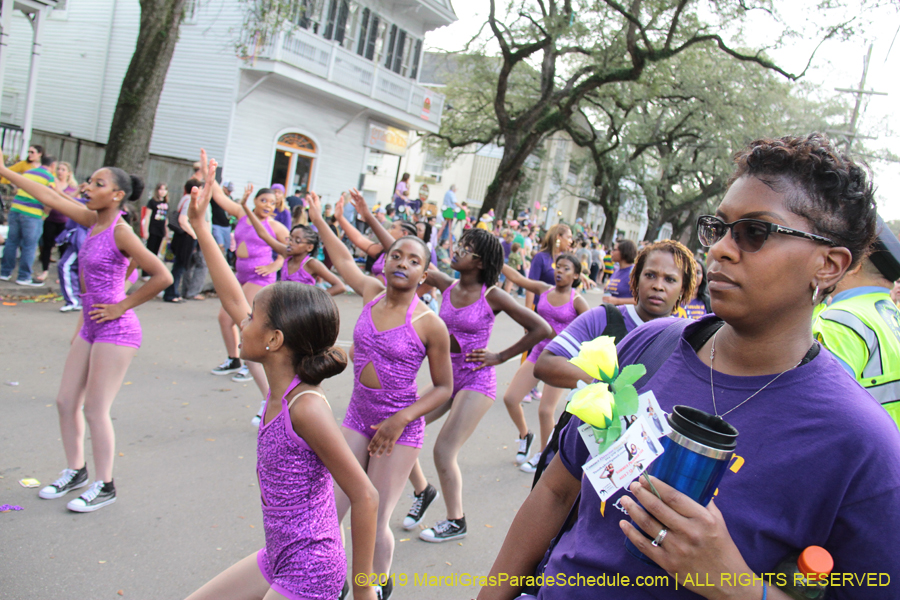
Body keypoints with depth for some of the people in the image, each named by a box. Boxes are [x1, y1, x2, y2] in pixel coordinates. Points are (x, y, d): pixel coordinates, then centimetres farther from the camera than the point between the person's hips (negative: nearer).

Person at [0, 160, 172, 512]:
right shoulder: (93, 221, 7)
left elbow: (162, 276, -23)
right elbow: (49, 197, 15)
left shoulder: (120, 232, -16)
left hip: (115, 331, -8)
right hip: (91, 328, 8)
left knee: (95, 409, -2)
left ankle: (104, 486, 14)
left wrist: (122, 306, -15)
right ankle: (75, 471, 31)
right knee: (66, 402, 14)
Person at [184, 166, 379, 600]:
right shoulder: (281, 385, -3)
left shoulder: (306, 407, -26)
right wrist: (200, 227, 8)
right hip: (278, 560, 8)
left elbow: (365, 496, -25)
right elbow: (231, 300, 5)